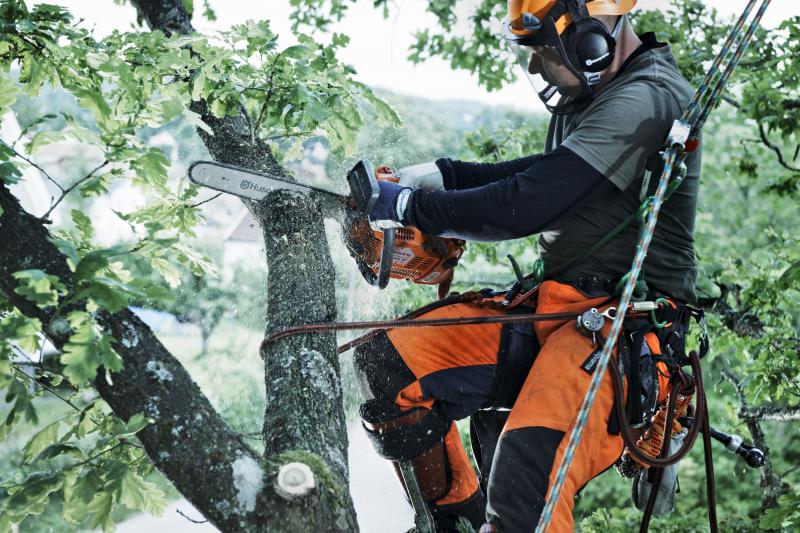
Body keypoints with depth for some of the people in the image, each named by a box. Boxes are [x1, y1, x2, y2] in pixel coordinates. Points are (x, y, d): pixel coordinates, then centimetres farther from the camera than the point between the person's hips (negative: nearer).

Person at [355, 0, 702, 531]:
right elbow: (546, 171, 31)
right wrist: (445, 174, 16)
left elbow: (524, 205, -22)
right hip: (553, 304, 10)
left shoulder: (644, 99, -17)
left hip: (627, 323, -10)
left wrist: (410, 205, -8)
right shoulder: (591, 95, 13)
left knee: (528, 467, -35)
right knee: (389, 362, 2)